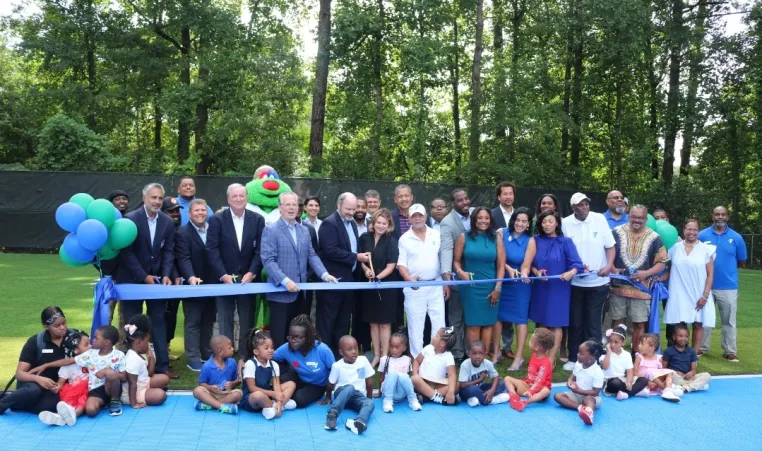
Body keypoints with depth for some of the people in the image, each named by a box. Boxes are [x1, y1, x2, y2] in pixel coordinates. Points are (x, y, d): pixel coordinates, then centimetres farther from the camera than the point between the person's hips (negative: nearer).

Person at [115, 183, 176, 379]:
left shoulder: (168, 221, 2)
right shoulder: (130, 219, -10)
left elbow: (169, 251, 2)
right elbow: (126, 252, -12)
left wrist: (166, 274, -12)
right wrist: (143, 276, -15)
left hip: (156, 278, 3)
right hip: (133, 279, -3)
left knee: (159, 321, 6)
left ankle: (162, 365, 12)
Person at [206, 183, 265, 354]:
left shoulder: (257, 219, 3)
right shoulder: (217, 219, -1)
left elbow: (260, 249, 0)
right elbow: (212, 250, -7)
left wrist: (252, 273, -11)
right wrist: (223, 275, -14)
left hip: (248, 278, 1)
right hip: (224, 279, -1)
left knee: (248, 322, 7)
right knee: (225, 322, 5)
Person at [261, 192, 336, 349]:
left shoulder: (304, 230, 13)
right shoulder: (270, 230, -6)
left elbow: (312, 255, 12)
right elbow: (268, 260, -14)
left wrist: (324, 274, -3)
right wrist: (285, 281, -24)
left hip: (299, 291, 6)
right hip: (280, 291, -6)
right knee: (279, 336, 0)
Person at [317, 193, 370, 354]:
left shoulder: (352, 223, 13)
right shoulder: (329, 223, -14)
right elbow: (330, 250, -23)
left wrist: (361, 257, 2)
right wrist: (355, 257, -21)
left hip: (348, 279, 8)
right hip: (333, 280, -8)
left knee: (344, 320, 15)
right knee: (327, 320, 1)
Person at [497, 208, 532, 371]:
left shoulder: (530, 240, -9)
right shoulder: (501, 233, -7)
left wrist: (523, 273, -37)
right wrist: (509, 269, -23)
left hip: (520, 283, -1)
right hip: (502, 280, 1)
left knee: (520, 317, 0)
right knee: (499, 316, 8)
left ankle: (518, 356, 7)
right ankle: (496, 351, 19)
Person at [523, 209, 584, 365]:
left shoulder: (566, 242, -5)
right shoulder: (535, 240, 2)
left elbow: (577, 264, -12)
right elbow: (530, 264, 0)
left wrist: (571, 273, -32)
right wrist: (536, 272, -20)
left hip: (558, 289, -3)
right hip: (540, 288, 3)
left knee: (555, 324, 1)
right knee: (541, 323, 10)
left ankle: (551, 359, 6)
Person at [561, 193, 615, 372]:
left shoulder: (599, 219, -3)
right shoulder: (565, 223, -4)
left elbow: (610, 245, 0)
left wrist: (609, 265, -14)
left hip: (598, 281, 0)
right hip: (575, 282, 0)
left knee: (593, 323, 6)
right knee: (575, 323, 9)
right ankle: (573, 359, 21)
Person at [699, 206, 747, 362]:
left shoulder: (736, 237, -2)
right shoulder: (702, 235, -3)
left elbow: (741, 260, 10)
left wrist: (727, 269, 11)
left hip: (729, 286, 0)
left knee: (729, 320, 7)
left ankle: (730, 351, 17)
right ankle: (702, 348, 22)